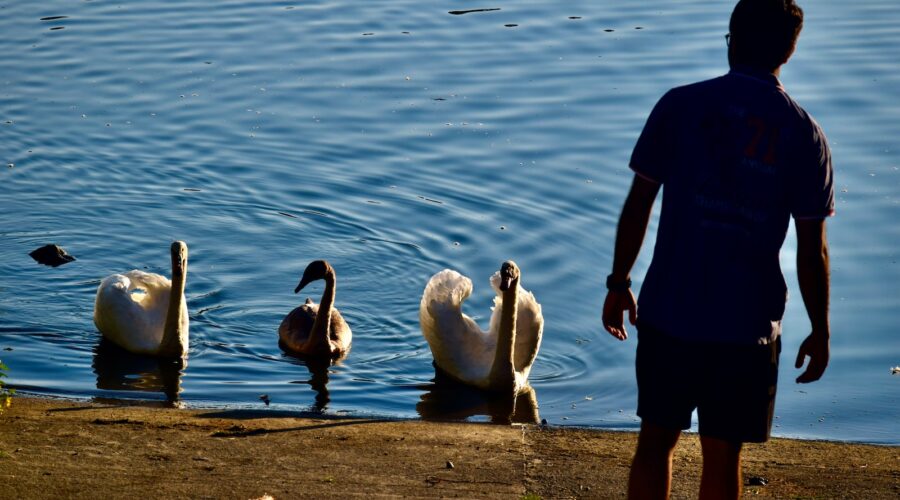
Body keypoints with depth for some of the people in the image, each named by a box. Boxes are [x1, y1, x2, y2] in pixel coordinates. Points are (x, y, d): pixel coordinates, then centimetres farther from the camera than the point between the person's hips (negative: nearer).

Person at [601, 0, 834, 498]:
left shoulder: (680, 105, -4)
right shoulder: (804, 134, -4)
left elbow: (637, 205, -1)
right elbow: (812, 250, -3)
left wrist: (618, 284, 10)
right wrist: (819, 331, 8)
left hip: (669, 311, 0)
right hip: (748, 322, 0)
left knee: (656, 439, 13)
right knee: (722, 454, 10)